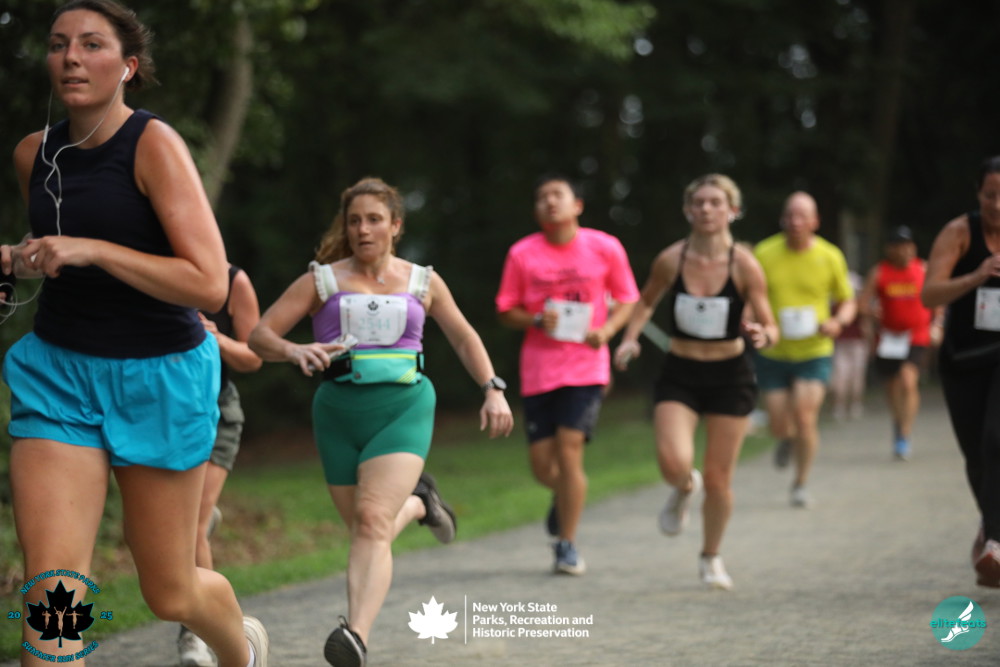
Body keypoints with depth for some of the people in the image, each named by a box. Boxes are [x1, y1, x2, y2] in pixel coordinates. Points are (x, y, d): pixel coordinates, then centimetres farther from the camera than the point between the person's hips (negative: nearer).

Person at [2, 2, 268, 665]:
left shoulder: (155, 144, -13)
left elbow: (209, 285, -20)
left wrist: (92, 250, -24)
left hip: (160, 376, -4)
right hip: (58, 371, 4)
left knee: (169, 594, 11)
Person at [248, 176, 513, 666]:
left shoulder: (422, 282, 7)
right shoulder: (322, 280, 3)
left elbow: (464, 337, 20)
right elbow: (259, 335, -2)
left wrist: (493, 390, 7)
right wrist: (293, 351, -24)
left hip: (402, 409, -2)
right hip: (339, 413, 2)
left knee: (372, 522, -21)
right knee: (364, 530, 11)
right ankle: (417, 503, 45)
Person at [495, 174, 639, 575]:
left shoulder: (605, 248, -2)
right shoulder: (522, 254, -1)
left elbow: (627, 300, 9)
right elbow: (506, 311, 5)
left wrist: (606, 331, -11)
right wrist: (536, 321, -16)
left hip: (586, 366, -2)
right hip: (538, 370, 2)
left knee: (569, 449, -13)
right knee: (541, 464, 2)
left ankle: (567, 546, 2)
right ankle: (564, 496, 40)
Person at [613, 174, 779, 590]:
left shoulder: (744, 265, -10)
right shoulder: (670, 260, -7)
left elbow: (770, 327, -5)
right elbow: (646, 303, 13)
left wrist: (762, 335, -28)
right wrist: (630, 337, -3)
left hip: (730, 375, 0)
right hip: (680, 374, 1)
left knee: (718, 478, 4)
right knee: (673, 462, -22)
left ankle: (711, 557, 30)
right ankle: (684, 490, 17)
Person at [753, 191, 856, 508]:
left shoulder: (830, 257, -4)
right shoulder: (764, 254, -5)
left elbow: (848, 302, 7)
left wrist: (837, 322, -14)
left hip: (814, 353, -1)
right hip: (773, 354, 1)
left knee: (805, 418, -13)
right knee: (779, 426, 3)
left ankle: (801, 483, 8)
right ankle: (788, 438, 42)